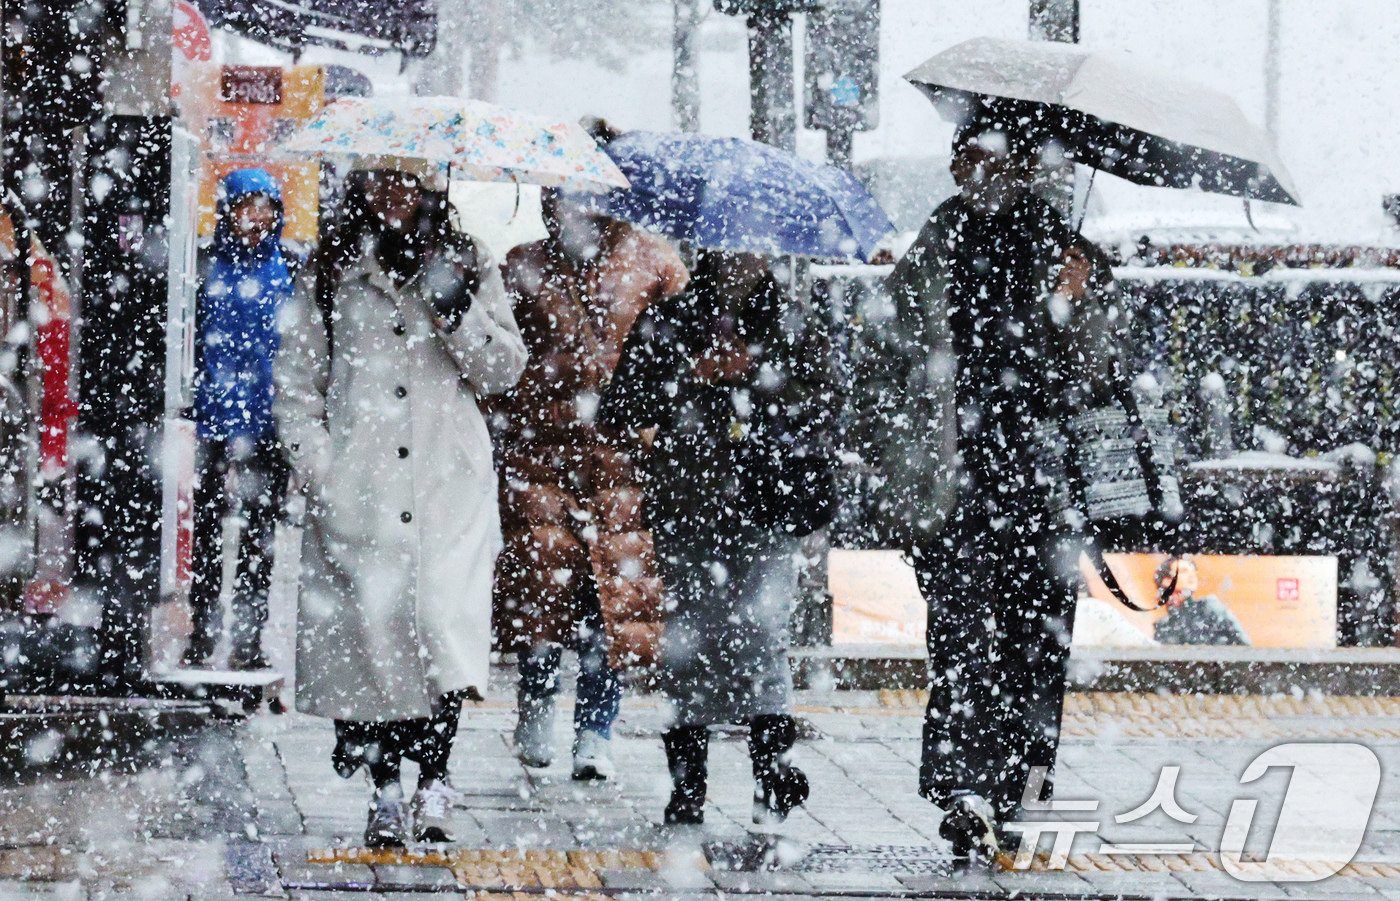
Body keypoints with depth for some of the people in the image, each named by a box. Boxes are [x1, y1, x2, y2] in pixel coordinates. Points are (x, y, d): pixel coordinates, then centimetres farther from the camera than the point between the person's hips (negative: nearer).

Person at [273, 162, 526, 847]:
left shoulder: (467, 269, 13)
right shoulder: (331, 277, 12)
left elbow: (504, 371, 8)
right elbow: (296, 381, 10)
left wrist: (458, 308, -8)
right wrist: (316, 471, -2)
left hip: (449, 482, 0)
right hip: (358, 485, 0)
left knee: (443, 623, -15)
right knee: (366, 629, -5)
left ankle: (433, 782, -8)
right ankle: (385, 794, 5)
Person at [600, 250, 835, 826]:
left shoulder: (787, 328, 11)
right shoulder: (665, 327, 10)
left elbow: (820, 405, 2)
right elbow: (618, 411, 4)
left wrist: (757, 374, -11)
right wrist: (689, 377, -9)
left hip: (765, 513, -1)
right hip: (685, 515, 1)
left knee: (760, 635, -14)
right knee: (689, 641, 1)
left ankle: (772, 765, -12)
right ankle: (687, 784, 7)